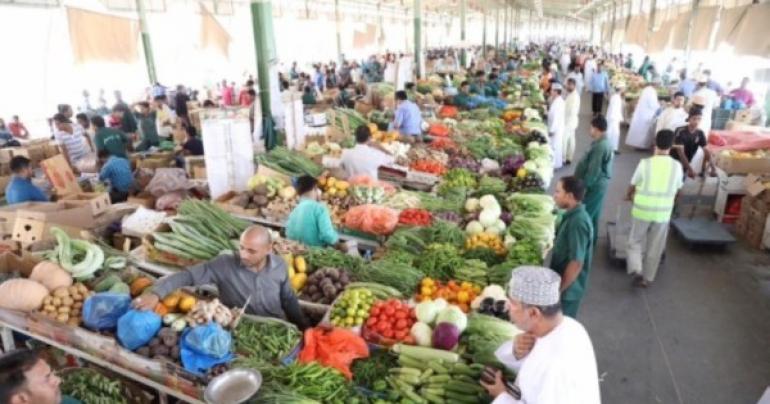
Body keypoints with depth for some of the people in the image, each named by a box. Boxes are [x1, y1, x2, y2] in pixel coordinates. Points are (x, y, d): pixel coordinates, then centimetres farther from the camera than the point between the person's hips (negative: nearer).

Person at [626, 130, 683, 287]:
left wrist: (629, 196, 23)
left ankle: (636, 270, -5)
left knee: (635, 242, 14)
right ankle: (647, 278, 24)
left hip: (642, 211, -2)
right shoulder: (677, 166, -5)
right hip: (663, 214, 2)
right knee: (655, 248, 14)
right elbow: (676, 190, 8)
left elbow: (633, 186, 1)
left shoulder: (645, 163, -12)